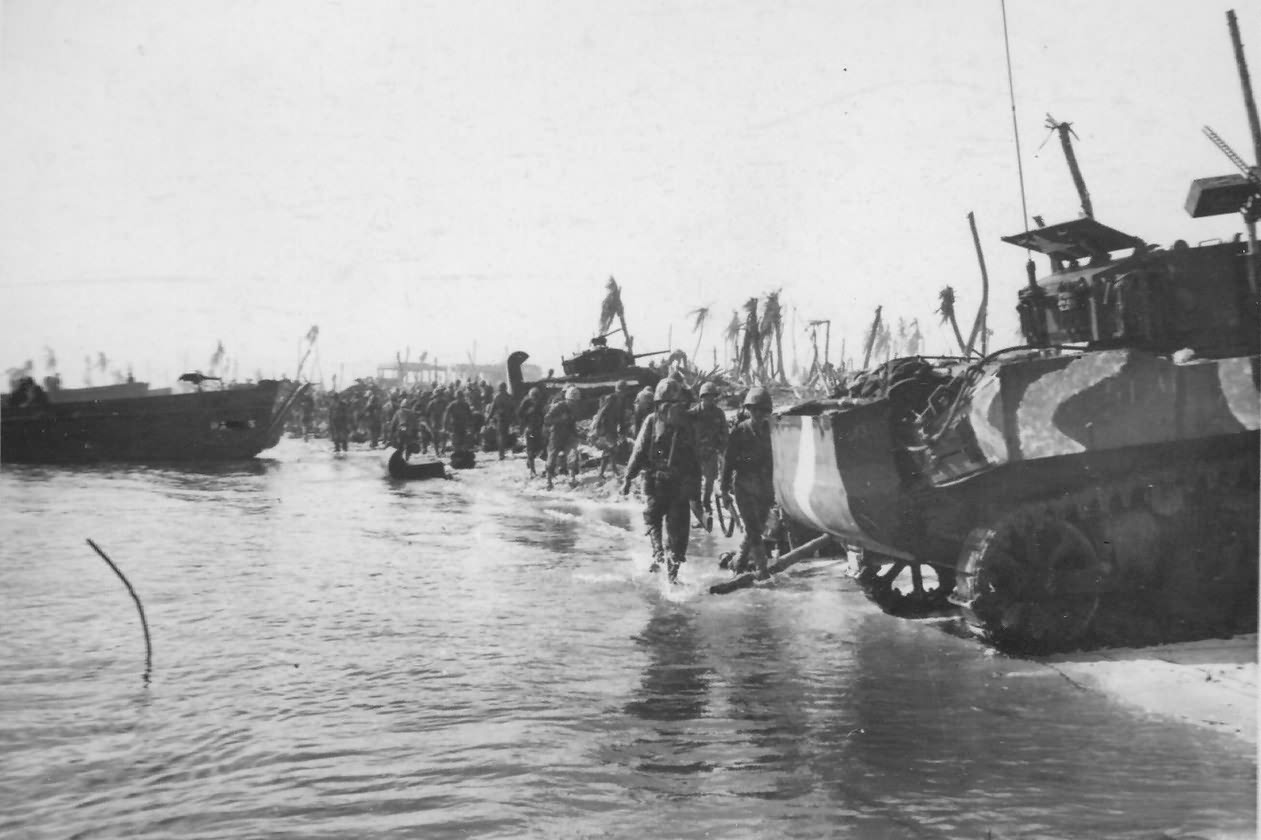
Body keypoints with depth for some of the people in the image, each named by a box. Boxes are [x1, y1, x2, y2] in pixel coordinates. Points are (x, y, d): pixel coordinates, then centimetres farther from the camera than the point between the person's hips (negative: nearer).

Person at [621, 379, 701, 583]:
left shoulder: (652, 420, -3)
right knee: (677, 525, 8)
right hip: (681, 481, 1)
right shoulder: (687, 422, 4)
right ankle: (673, 569, 9)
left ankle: (658, 552, -3)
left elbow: (639, 451, -6)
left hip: (655, 480, -1)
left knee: (652, 518, 18)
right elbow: (695, 456, 6)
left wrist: (628, 477, 0)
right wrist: (696, 486, 13)